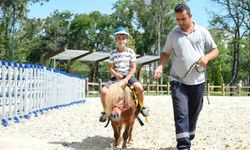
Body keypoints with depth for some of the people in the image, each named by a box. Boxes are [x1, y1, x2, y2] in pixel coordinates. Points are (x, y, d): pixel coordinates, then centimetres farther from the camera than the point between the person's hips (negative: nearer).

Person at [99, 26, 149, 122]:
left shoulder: (130, 52, 1)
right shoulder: (113, 53, 4)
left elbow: (133, 68, -3)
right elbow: (111, 68, 3)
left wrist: (127, 78, -18)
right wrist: (117, 75, -17)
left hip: (128, 76, -1)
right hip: (116, 77, 1)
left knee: (139, 87, -30)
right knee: (103, 91, -21)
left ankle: (142, 107, -5)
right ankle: (105, 112, 2)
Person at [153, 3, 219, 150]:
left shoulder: (202, 31, 2)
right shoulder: (173, 34, 3)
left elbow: (215, 50, 7)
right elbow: (166, 53, 10)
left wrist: (207, 57, -14)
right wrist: (160, 67, -8)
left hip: (197, 81, 2)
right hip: (178, 81, -1)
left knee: (193, 114, 13)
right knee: (181, 114, -10)